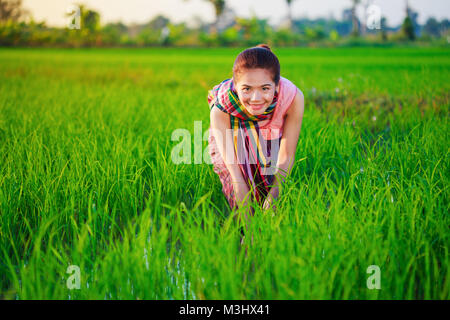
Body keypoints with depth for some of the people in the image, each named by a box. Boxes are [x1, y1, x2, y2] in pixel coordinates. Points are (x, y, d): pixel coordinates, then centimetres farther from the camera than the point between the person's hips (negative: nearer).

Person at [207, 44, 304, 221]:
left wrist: (273, 198, -35)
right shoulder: (220, 111, -38)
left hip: (270, 143, 1)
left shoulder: (293, 97, -35)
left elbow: (287, 156, -25)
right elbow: (237, 178, -37)